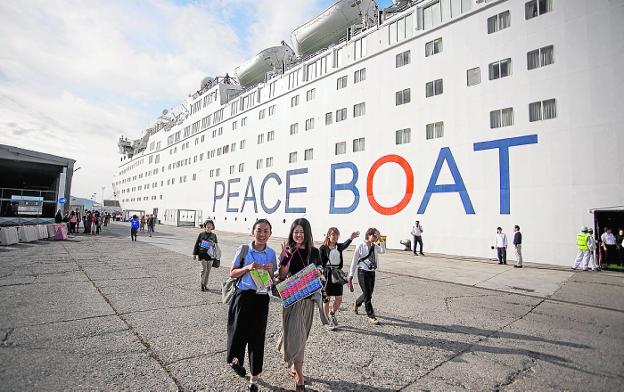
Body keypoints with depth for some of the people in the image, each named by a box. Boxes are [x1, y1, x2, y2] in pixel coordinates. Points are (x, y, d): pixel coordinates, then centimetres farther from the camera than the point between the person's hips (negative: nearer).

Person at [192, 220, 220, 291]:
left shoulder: (214, 235, 5)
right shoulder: (201, 234, -1)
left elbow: (216, 246, 13)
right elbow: (196, 244, 4)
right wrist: (194, 254, 3)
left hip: (210, 256, 3)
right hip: (202, 255, -3)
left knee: (208, 271, 9)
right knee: (204, 269, -11)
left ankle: (205, 284, 21)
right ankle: (202, 284, 5)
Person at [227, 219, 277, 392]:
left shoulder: (271, 253, 0)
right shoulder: (243, 250, -7)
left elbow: (273, 279, 7)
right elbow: (232, 273, -2)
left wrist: (269, 271, -15)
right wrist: (248, 268, -19)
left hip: (261, 298, 2)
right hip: (243, 296, -2)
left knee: (257, 337, 8)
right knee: (239, 331, 6)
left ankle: (254, 378, 28)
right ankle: (234, 359, 42)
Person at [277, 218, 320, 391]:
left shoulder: (314, 252, 0)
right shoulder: (288, 251, -6)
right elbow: (282, 276, -7)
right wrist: (286, 258, -21)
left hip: (308, 297, 3)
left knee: (301, 334, 17)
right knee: (295, 333, -3)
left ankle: (293, 366, 39)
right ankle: (299, 377, 9)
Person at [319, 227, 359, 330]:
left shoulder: (339, 246, 4)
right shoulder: (323, 248, -6)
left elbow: (345, 245, -20)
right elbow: (321, 263, -6)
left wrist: (351, 238, -41)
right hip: (327, 274, -4)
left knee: (339, 299, 7)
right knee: (326, 298, 5)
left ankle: (332, 314, 35)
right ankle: (329, 320, 22)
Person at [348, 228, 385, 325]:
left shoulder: (375, 247, 5)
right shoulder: (360, 247, -9)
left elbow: (383, 251, -14)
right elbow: (354, 261, -6)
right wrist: (351, 275, -6)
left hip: (372, 272, 6)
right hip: (363, 272, -6)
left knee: (368, 294, 17)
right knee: (367, 295, -4)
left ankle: (356, 304, 44)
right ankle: (371, 316, 9)